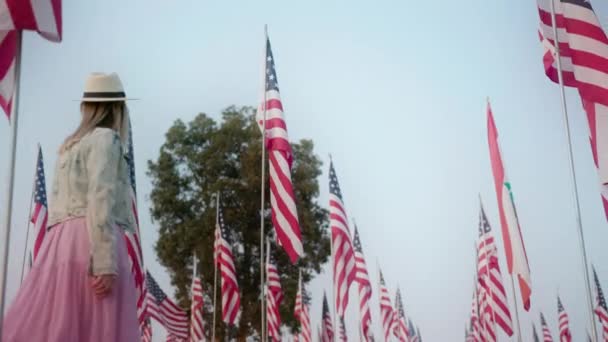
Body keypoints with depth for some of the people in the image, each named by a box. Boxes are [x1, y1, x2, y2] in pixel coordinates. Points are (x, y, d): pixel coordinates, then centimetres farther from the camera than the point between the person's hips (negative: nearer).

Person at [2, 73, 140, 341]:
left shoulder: (69, 146, 27)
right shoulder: (105, 138, 1)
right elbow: (100, 198, -12)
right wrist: (106, 263, -19)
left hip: (61, 244, 8)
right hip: (91, 243, -8)